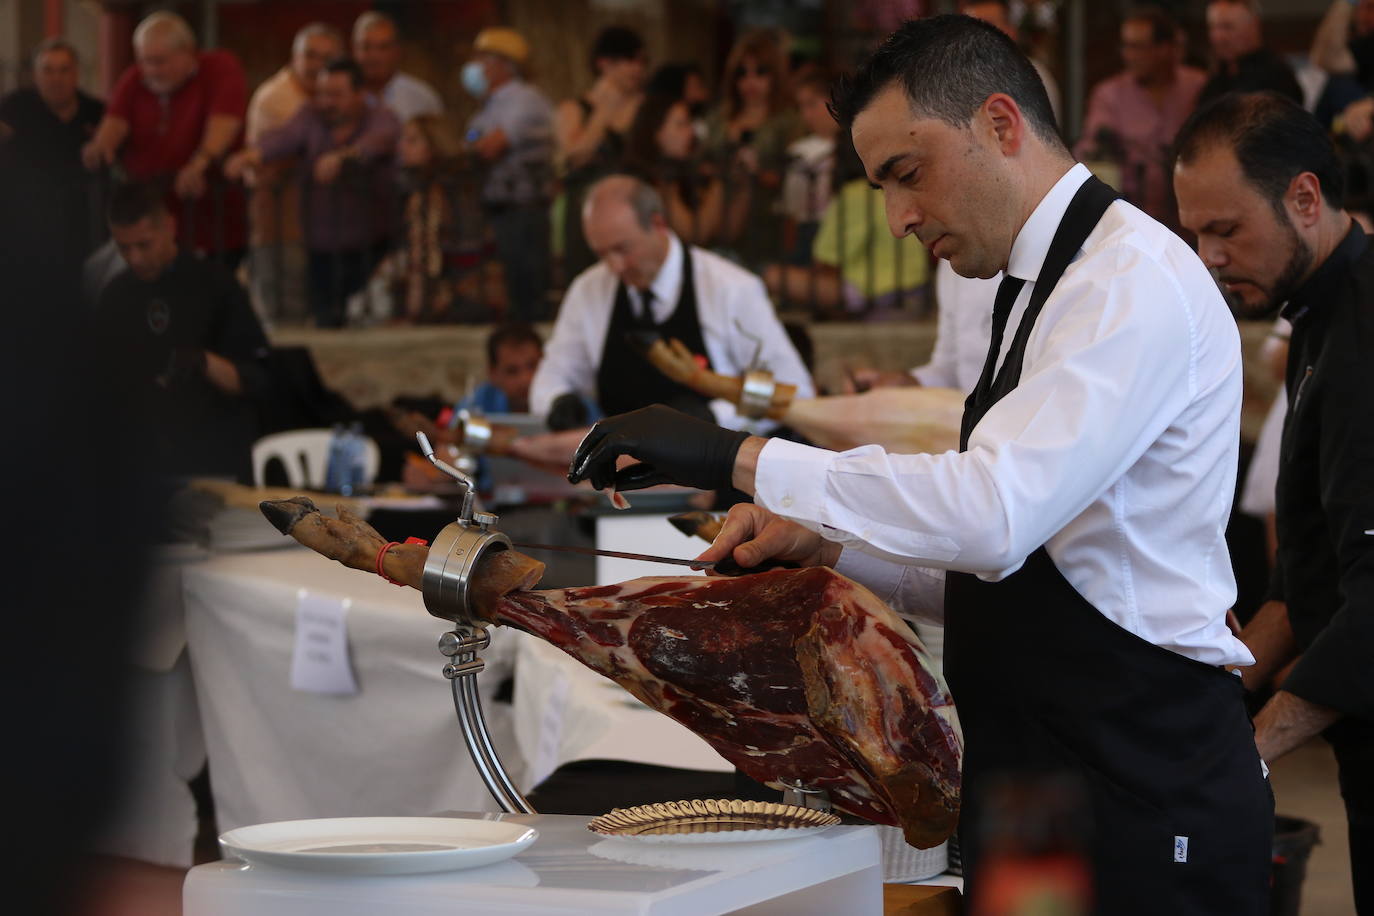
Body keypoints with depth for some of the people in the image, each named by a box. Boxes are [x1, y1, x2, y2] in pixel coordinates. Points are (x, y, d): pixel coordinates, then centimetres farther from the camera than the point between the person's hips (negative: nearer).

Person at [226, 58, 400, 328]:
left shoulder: (381, 119, 3)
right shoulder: (311, 119, 9)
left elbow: (378, 141, -22)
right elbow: (284, 136, -12)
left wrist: (342, 157, -43)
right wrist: (252, 155, -36)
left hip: (370, 247, -3)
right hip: (322, 250, 3)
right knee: (326, 325, 3)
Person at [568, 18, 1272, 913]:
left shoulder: (1135, 281, -15)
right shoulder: (1042, 287, 18)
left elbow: (995, 515, -28)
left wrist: (740, 457, -26)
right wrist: (826, 544, 8)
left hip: (1142, 796, -9)